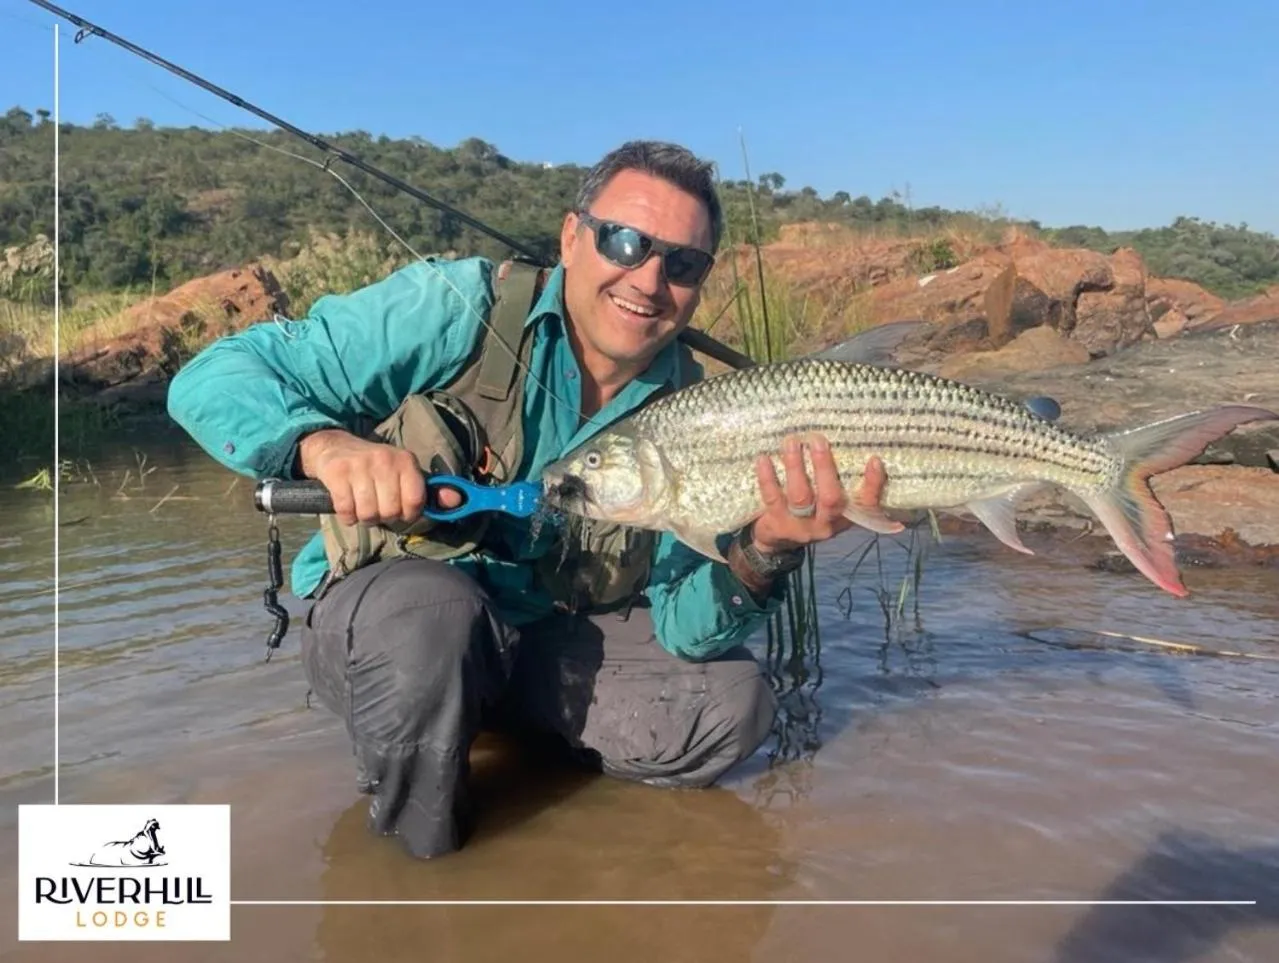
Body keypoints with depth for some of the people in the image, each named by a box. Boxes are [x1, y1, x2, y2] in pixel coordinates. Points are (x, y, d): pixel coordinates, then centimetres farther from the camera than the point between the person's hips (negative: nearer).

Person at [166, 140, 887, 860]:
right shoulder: (457, 308, -20)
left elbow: (686, 631, -10)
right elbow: (214, 379, -20)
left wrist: (761, 554, -31)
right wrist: (326, 445, -41)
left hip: (556, 639, 4)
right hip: (385, 612, -3)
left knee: (733, 705, -12)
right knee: (432, 609, -37)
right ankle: (421, 849, -8)